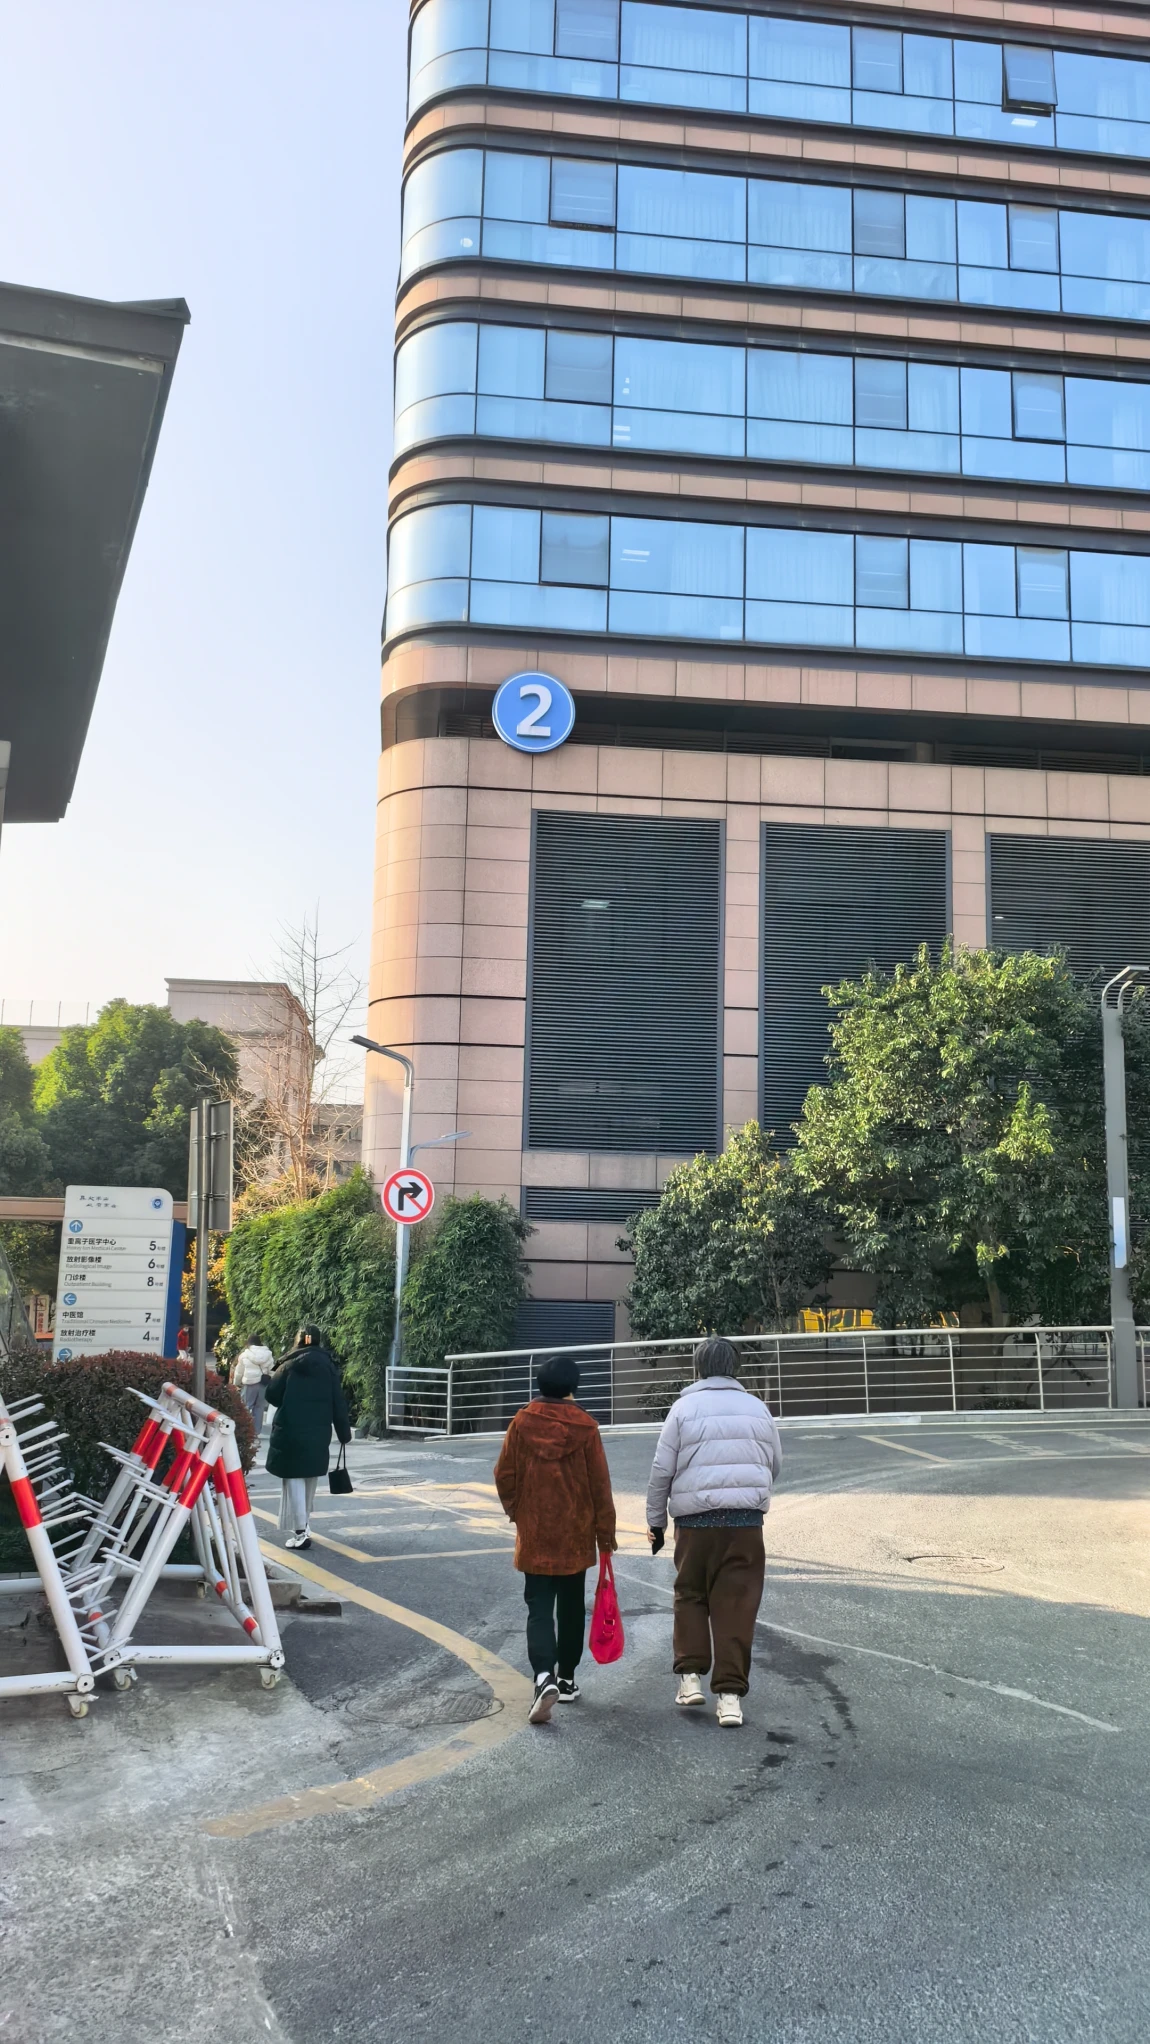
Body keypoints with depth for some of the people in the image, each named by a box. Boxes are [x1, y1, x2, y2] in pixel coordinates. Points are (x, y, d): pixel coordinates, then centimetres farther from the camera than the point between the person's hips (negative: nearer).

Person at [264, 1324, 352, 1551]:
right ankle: (302, 1526, 28)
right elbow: (338, 1403, 2)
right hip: (318, 1434, 3)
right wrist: (344, 1433, 8)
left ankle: (299, 1532, -9)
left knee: (294, 1478, -1)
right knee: (310, 1479, 17)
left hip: (290, 1432, -3)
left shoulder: (290, 1366, -4)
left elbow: (272, 1395, -3)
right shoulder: (328, 1368, 2)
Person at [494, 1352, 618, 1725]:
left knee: (539, 1608, 1)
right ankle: (566, 1679, 23)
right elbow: (600, 1484, -5)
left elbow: (504, 1475, -1)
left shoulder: (522, 1423, -6)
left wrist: (515, 1510, 17)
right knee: (571, 1607, 16)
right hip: (575, 1534, 0)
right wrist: (605, 1531, 4)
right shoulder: (585, 1426, -8)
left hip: (534, 1535, 0)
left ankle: (544, 1676, -19)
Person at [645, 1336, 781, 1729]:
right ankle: (730, 1692, 0)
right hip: (747, 1521, 2)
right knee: (736, 1605, 3)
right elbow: (774, 1465, 18)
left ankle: (690, 1674, 9)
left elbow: (662, 1471, 0)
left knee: (690, 1595, 16)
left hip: (695, 1521, -2)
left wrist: (655, 1521, 11)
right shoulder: (757, 1407, 10)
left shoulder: (685, 1407, 0)